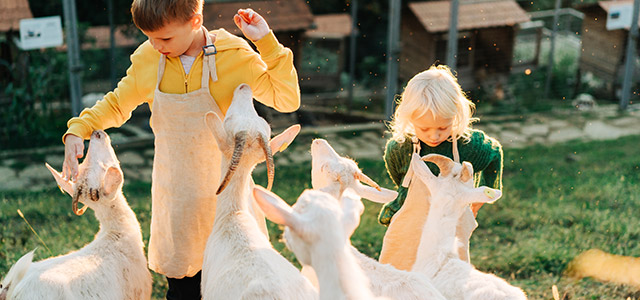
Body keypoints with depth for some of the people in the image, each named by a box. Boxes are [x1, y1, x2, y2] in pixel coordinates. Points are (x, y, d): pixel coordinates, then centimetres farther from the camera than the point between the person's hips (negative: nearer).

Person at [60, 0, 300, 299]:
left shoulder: (234, 56, -13)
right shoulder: (146, 59, -4)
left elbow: (287, 100, -13)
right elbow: (116, 104, 11)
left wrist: (267, 43, -20)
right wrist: (77, 130, -4)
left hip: (225, 192, -2)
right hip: (174, 194, 3)